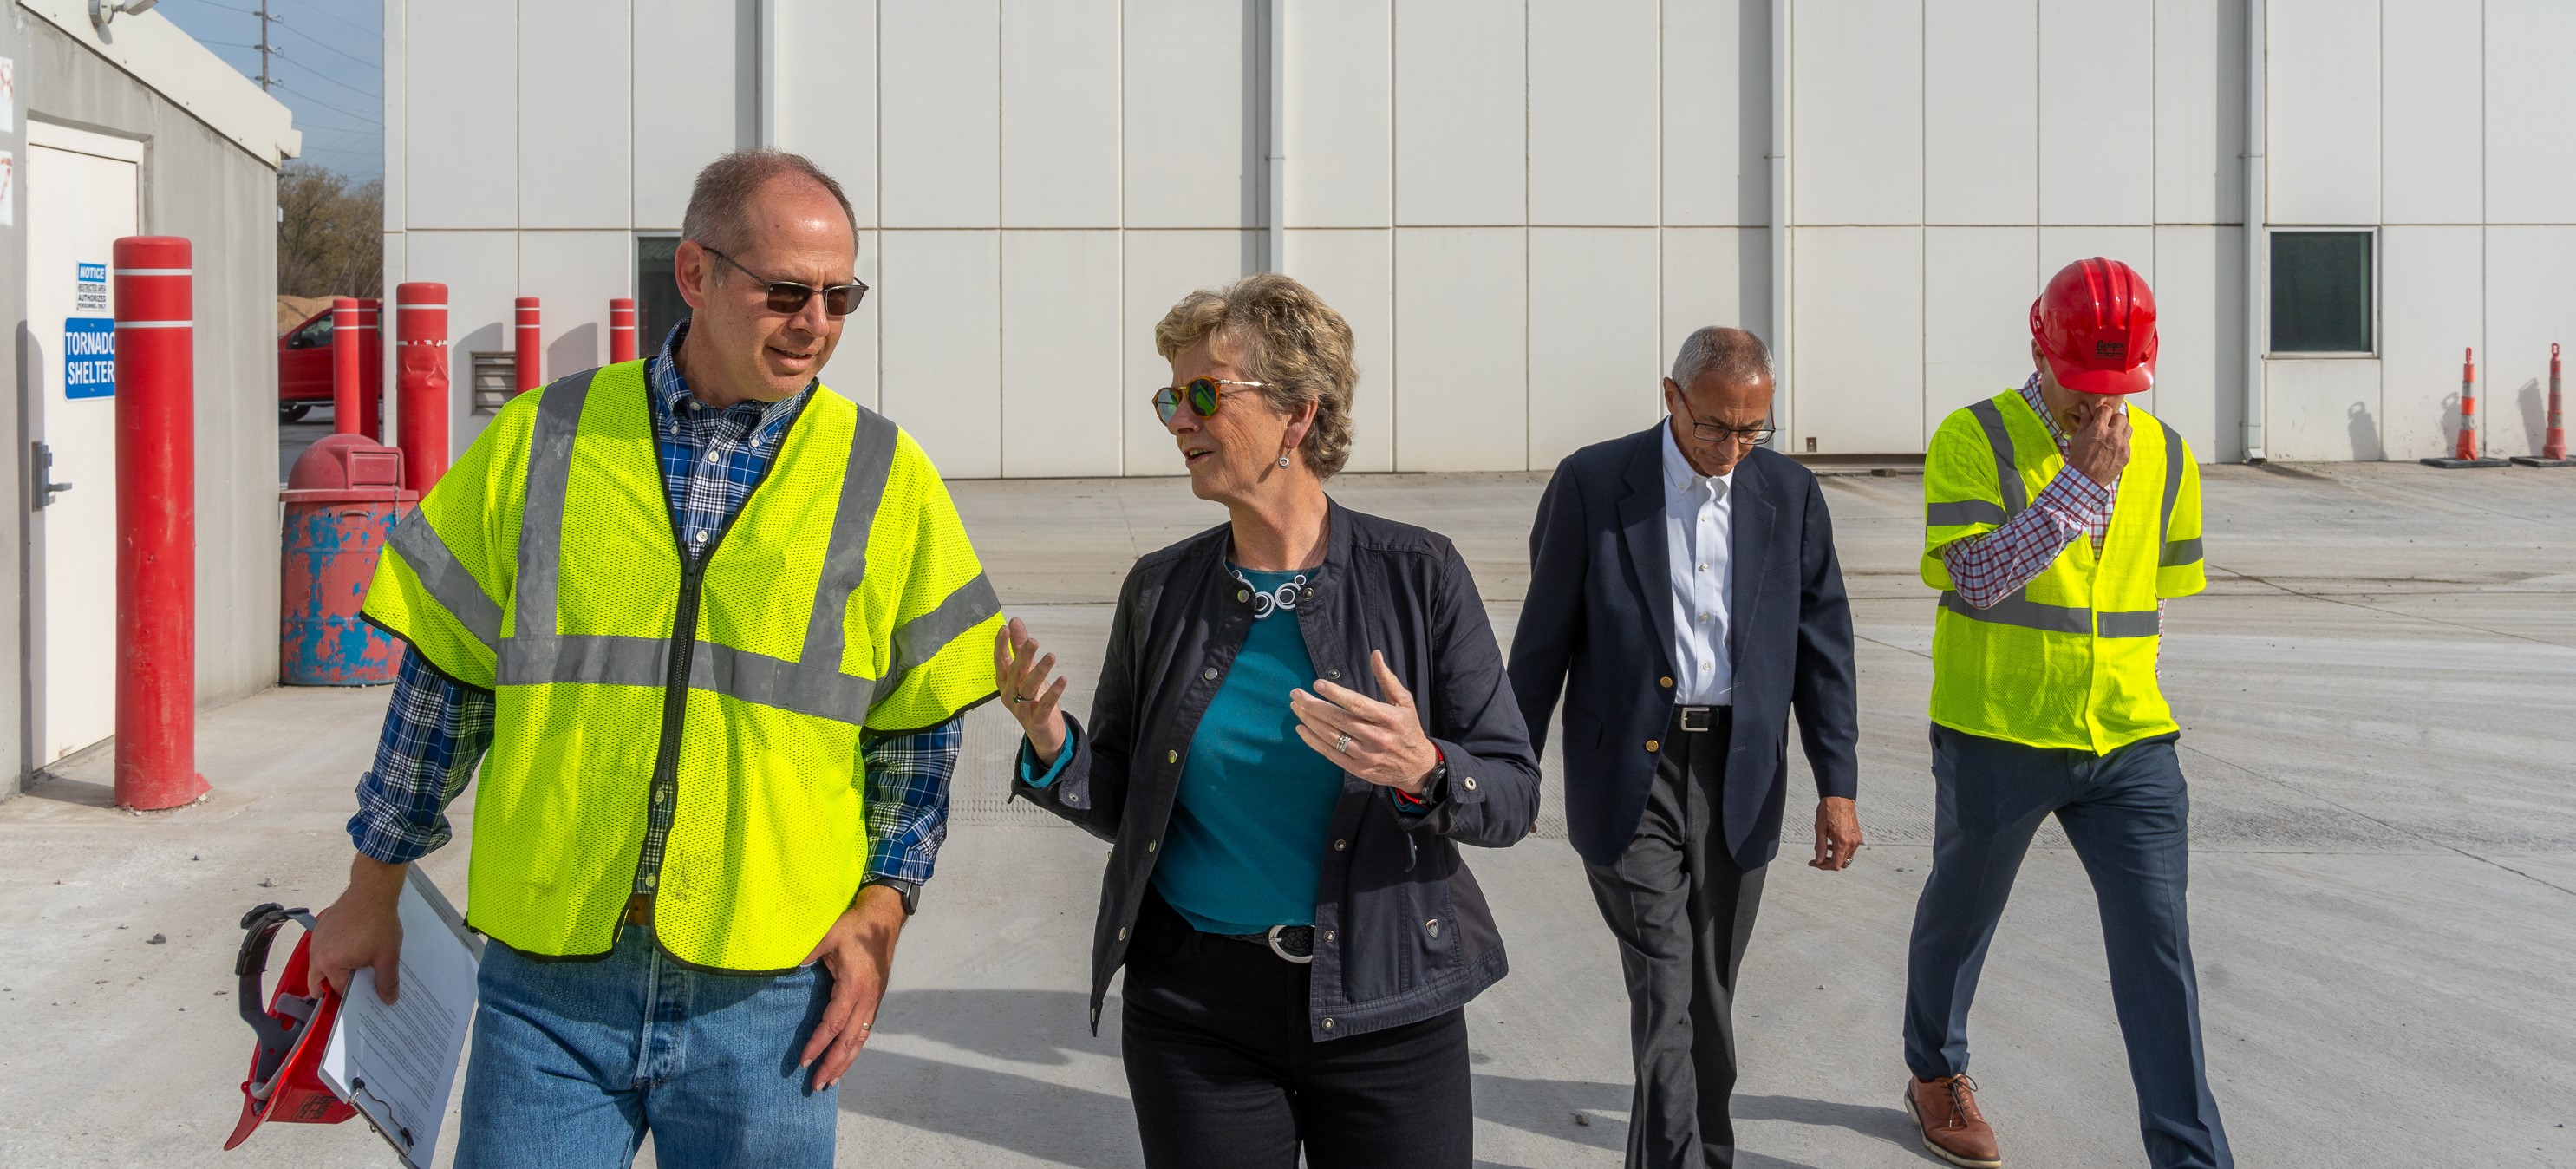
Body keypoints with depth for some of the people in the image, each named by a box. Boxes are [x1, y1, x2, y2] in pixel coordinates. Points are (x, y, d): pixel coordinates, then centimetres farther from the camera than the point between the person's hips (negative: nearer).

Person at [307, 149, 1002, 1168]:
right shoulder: (543, 442, 2)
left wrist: (879, 912, -2)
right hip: (547, 982, 0)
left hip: (763, 1000, 0)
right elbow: (444, 681, 9)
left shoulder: (886, 480, 2)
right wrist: (374, 891, 12)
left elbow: (918, 727, 7)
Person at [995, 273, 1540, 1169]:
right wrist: (1053, 744, -11)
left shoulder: (1418, 574, -5)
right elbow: (1126, 806, 8)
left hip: (1386, 1011, -2)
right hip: (1197, 1011, 2)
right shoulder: (1161, 590, 2)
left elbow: (1515, 791, -4)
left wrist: (1423, 773, -25)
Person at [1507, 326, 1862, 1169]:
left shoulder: (1790, 493, 4)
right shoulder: (1592, 483, -5)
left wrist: (1838, 785, 2)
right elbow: (1545, 640, 0)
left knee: (1708, 995, 11)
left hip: (1738, 777, 3)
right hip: (1628, 774, -3)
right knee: (1665, 990, -10)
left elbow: (1823, 646, 7)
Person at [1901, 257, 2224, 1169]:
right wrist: (2083, 479, -23)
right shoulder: (1973, 439, -10)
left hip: (2129, 744, 3)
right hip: (1996, 740, -3)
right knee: (1960, 915, 17)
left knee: (2159, 948, -4)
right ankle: (1936, 1075, 43)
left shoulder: (2164, 455, 5)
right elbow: (1977, 577, -21)